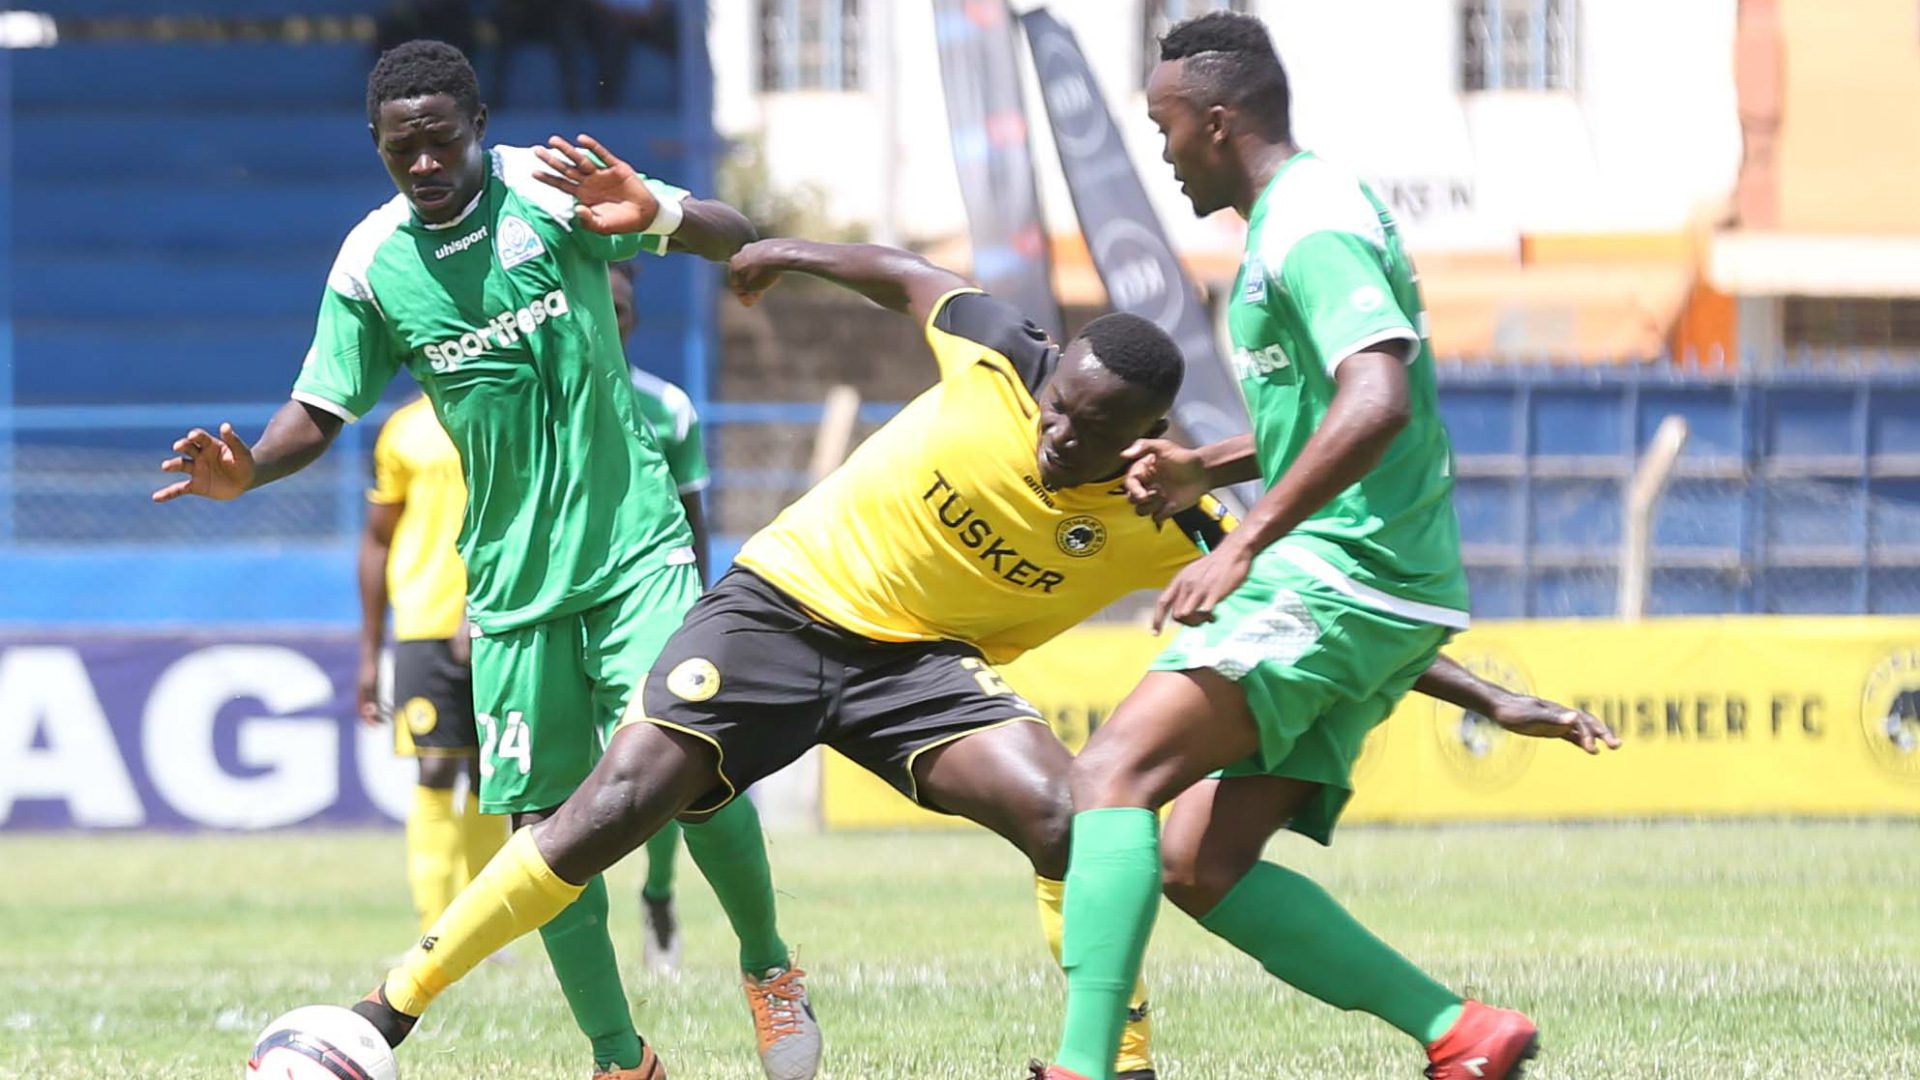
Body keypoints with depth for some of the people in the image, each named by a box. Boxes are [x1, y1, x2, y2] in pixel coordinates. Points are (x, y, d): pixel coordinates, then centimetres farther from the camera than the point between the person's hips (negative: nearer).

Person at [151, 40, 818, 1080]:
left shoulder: (548, 189, -8)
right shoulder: (370, 264, -1)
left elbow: (733, 236, -8)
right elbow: (321, 411, 8)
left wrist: (650, 213, -30)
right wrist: (246, 470, -13)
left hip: (635, 544, -3)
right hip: (514, 578, 3)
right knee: (542, 818, -1)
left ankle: (770, 968, 7)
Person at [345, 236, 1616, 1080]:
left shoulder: (1164, 530, -16)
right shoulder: (999, 357, -19)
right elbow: (908, 277, 3)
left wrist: (1478, 691, -21)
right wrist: (789, 254, 19)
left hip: (925, 664, 1)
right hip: (785, 602, -1)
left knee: (1063, 813, -24)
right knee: (617, 807, -14)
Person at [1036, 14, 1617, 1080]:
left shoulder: (1312, 225, -13)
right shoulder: (1296, 217, 20)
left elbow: (1376, 404, -29)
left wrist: (1242, 546, -31)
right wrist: (1205, 470, 20)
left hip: (1340, 581, -11)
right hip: (1344, 591, 11)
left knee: (1114, 771, -19)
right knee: (1198, 867, 5)